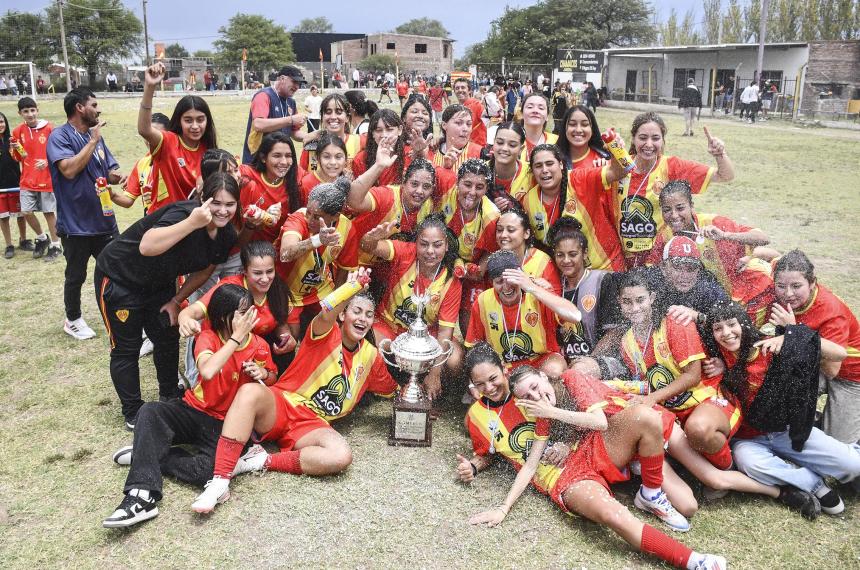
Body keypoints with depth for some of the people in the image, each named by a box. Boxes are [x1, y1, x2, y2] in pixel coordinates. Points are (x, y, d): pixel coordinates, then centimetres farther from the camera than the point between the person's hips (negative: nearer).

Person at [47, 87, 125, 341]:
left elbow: (110, 170, 13)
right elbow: (69, 169, -27)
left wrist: (119, 176, -11)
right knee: (76, 276, 10)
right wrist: (93, 141, -20)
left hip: (104, 220, 6)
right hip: (76, 224, -6)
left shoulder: (95, 136, 9)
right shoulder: (59, 136, -12)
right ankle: (73, 320, 29)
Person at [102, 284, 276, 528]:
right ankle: (142, 496, -33)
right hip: (194, 410, 0)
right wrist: (237, 338, -28)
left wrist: (263, 374, -10)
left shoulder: (259, 346, -4)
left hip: (224, 425, 0)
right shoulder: (208, 338, -9)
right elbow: (207, 371, -30)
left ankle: (148, 454, -10)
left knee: (212, 470, -31)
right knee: (150, 411, -31)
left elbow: (273, 377, 15)